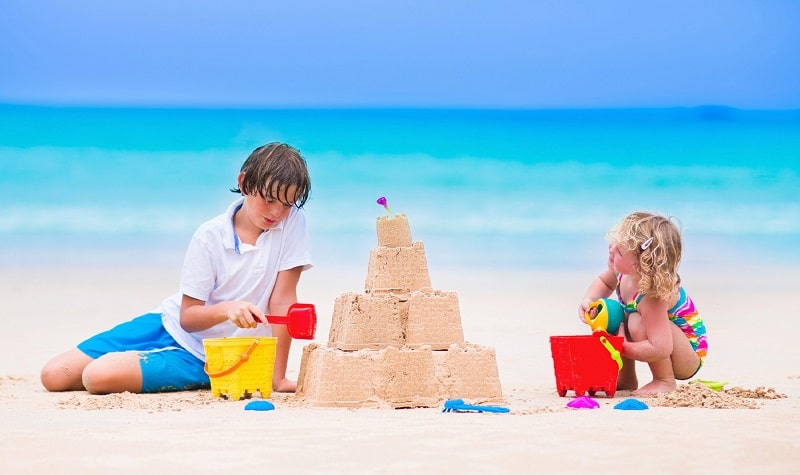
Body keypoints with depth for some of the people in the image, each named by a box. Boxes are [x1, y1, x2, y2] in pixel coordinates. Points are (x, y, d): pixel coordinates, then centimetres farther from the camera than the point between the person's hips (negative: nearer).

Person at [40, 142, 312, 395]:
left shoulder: (292, 221, -13)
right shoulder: (210, 237, -11)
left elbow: (282, 301, -13)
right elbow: (188, 317, -12)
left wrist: (277, 378, -17)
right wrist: (226, 309, -34)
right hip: (171, 324, 3)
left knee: (97, 376, -25)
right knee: (53, 376, -2)